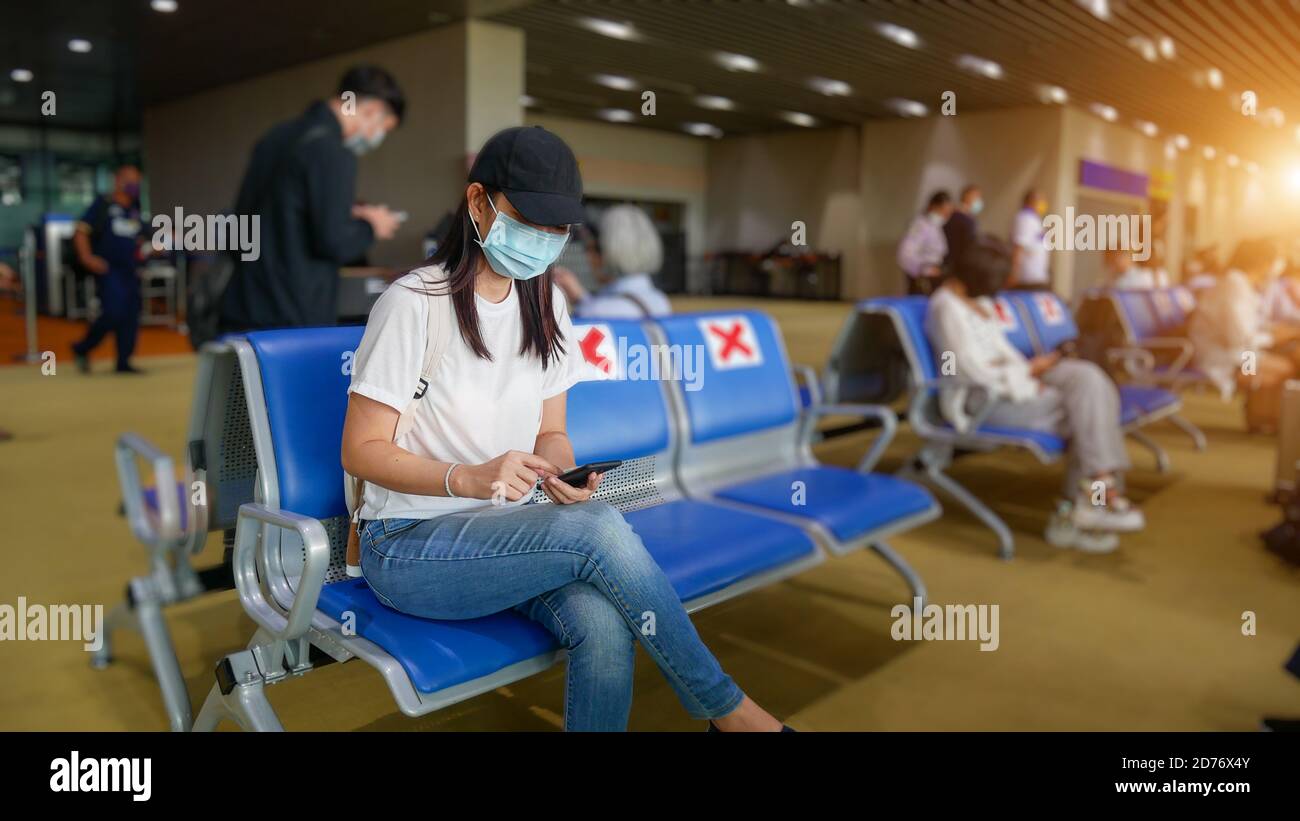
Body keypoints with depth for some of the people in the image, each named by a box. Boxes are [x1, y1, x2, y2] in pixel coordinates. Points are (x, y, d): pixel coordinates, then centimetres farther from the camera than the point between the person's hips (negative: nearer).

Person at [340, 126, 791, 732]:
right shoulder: (414, 303, -12)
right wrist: (467, 478, -27)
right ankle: (726, 709, -14)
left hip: (505, 533, 5)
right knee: (599, 528, -31)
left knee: (602, 621, -30)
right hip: (407, 546, -4)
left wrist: (562, 471, -13)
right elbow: (361, 451, -11)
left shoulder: (544, 304, 7)